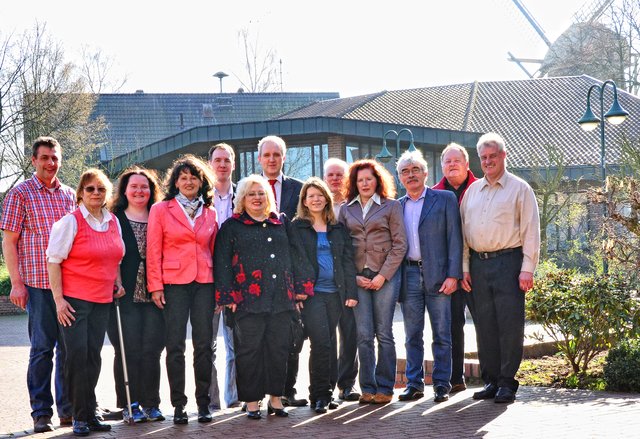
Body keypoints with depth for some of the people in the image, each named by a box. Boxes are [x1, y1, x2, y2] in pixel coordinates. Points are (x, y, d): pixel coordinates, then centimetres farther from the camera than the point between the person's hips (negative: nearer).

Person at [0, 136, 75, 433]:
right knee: (42, 348, -2)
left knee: (69, 347, 8)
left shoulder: (69, 195, 14)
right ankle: (41, 413, 7)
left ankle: (68, 408, 18)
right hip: (38, 284, -4)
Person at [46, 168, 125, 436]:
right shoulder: (71, 221, -7)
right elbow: (53, 260, -9)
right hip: (74, 299, -5)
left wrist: (117, 283, 9)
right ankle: (81, 417, 1)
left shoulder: (113, 222, 10)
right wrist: (59, 299, -14)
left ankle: (89, 415, 16)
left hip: (103, 300, 5)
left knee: (93, 356, 7)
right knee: (77, 355, -8)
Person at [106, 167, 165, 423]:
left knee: (152, 349, 1)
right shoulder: (114, 219, 6)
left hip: (153, 294, 2)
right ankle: (129, 405, 5)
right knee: (129, 350, -4)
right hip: (125, 295, -2)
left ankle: (150, 403, 11)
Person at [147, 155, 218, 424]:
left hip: (204, 283, 3)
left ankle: (203, 403, 12)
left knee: (203, 345, 3)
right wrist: (155, 286, -7)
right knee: (175, 346, -1)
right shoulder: (161, 210, 3)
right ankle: (178, 405, 6)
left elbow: (214, 251, 14)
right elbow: (153, 252, -1)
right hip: (174, 283, -3)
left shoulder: (209, 213, 12)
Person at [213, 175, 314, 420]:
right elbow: (222, 263, 0)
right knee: (250, 351, -2)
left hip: (281, 299, 4)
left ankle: (276, 398, 15)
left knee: (279, 349, 5)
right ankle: (252, 402, 7)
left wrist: (300, 287, 11)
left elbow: (294, 256, 19)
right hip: (248, 299, -3)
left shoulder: (281, 223, 16)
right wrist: (228, 297, -8)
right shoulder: (232, 226, 5)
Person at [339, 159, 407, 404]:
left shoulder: (391, 206, 4)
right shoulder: (346, 210, 12)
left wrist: (383, 275, -8)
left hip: (385, 276, -2)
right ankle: (367, 388, 7)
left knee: (384, 334, -1)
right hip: (357, 278, 2)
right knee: (363, 335, -1)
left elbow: (400, 245, 0)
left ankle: (384, 388, 6)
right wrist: (353, 276, -3)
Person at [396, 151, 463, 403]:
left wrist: (453, 275, -10)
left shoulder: (445, 199, 2)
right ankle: (414, 384, 14)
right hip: (409, 275, 3)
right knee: (412, 335, 7)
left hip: (437, 274, -3)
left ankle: (441, 384, 9)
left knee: (441, 334, 1)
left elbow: (454, 238, -2)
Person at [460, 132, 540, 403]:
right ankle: (491, 381, 13)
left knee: (509, 324, -5)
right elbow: (463, 231, 16)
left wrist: (527, 269, -9)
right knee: (484, 324, 6)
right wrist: (464, 268, 9)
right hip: (478, 264, 5)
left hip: (507, 261, -4)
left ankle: (507, 383, 2)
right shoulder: (472, 191, 16)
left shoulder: (519, 189, 3)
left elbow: (531, 231, -2)